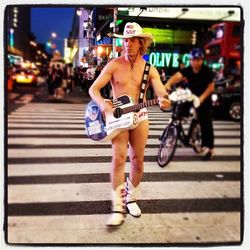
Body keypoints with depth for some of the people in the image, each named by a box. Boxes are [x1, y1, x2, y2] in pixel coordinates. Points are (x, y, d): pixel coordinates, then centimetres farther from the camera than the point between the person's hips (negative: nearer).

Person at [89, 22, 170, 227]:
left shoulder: (149, 69, 2)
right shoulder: (114, 65, -2)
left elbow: (161, 93, -8)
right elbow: (93, 89, -3)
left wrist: (163, 101, -32)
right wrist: (102, 104, -24)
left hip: (139, 117, 2)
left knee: (138, 160, 6)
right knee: (119, 158, -13)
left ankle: (131, 198, 28)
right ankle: (118, 207, -6)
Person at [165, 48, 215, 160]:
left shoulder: (207, 71, -14)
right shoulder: (187, 70, -9)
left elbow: (211, 87, -13)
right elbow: (177, 76, -27)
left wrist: (202, 97, -28)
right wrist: (168, 84, -47)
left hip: (204, 100, -4)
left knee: (206, 124, -3)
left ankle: (210, 149, 6)